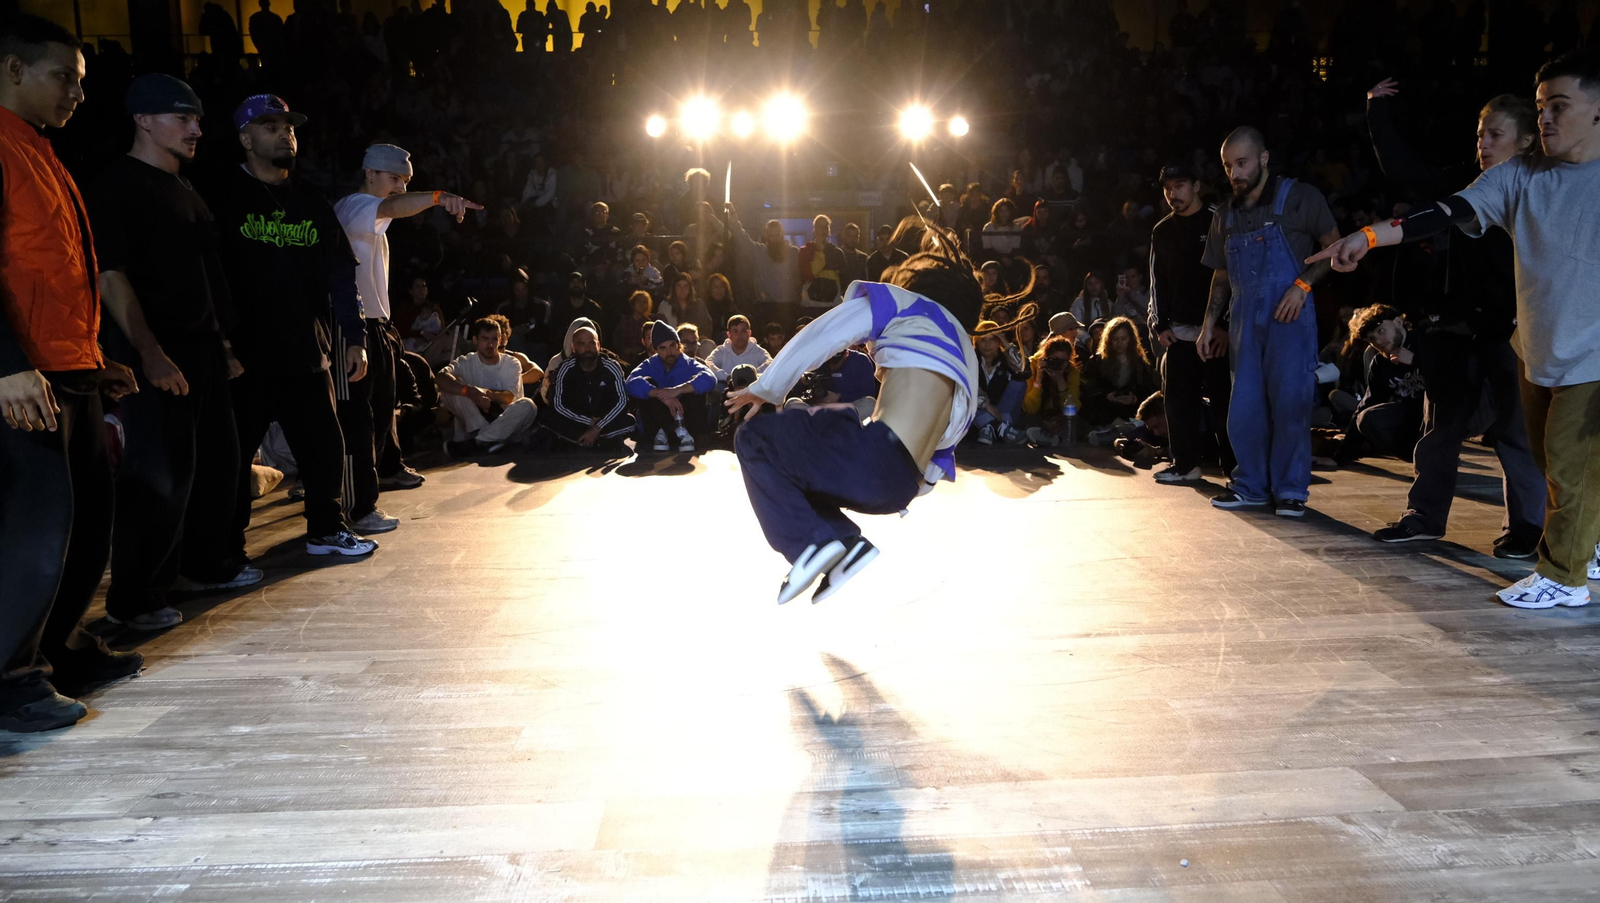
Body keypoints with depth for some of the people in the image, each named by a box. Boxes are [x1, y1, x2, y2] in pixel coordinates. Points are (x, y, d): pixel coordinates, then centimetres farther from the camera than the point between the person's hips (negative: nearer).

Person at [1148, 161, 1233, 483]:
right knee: (1178, 399, 3)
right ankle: (1185, 463, 12)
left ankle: (1234, 466, 4)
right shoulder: (1162, 231, 13)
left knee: (1221, 398, -3)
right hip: (1178, 329, 5)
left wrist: (1226, 324, -13)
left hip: (1216, 329, -5)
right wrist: (1160, 324, 4)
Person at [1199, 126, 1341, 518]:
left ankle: (1291, 490, 3)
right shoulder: (1226, 214, 14)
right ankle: (1251, 485, 17)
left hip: (1289, 314, -5)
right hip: (1244, 319, 5)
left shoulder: (1298, 197, 0)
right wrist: (1209, 323, 11)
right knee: (1244, 407, 5)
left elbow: (1335, 246, 1)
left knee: (1290, 403, -7)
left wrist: (1302, 283, -14)